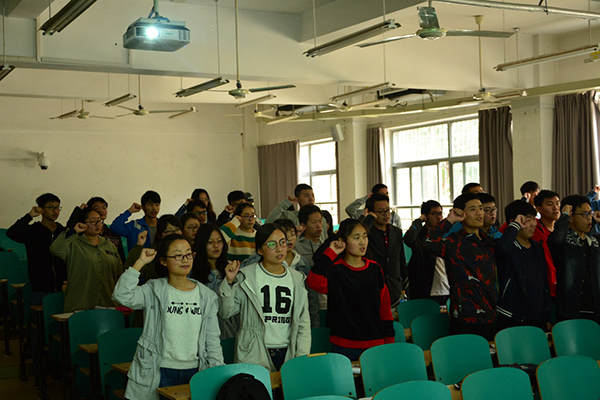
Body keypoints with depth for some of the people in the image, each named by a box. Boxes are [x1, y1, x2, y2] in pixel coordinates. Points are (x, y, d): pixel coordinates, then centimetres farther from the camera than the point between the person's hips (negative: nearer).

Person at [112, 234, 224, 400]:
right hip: (161, 373, -2)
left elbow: (212, 340, 9)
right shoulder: (154, 291, -2)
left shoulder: (206, 296, 6)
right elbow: (122, 296, -21)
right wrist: (140, 262, -17)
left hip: (194, 372, 3)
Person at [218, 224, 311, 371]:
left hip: (288, 354, 3)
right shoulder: (247, 277, 0)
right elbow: (225, 312, -3)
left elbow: (303, 323, 11)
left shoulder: (297, 279, 10)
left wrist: (302, 357, 1)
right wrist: (229, 282, -15)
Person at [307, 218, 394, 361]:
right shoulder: (335, 270, -7)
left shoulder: (374, 269, 8)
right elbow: (314, 282, -29)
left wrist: (389, 339, 10)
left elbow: (385, 305, 13)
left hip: (375, 344, 4)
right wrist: (330, 253, -20)